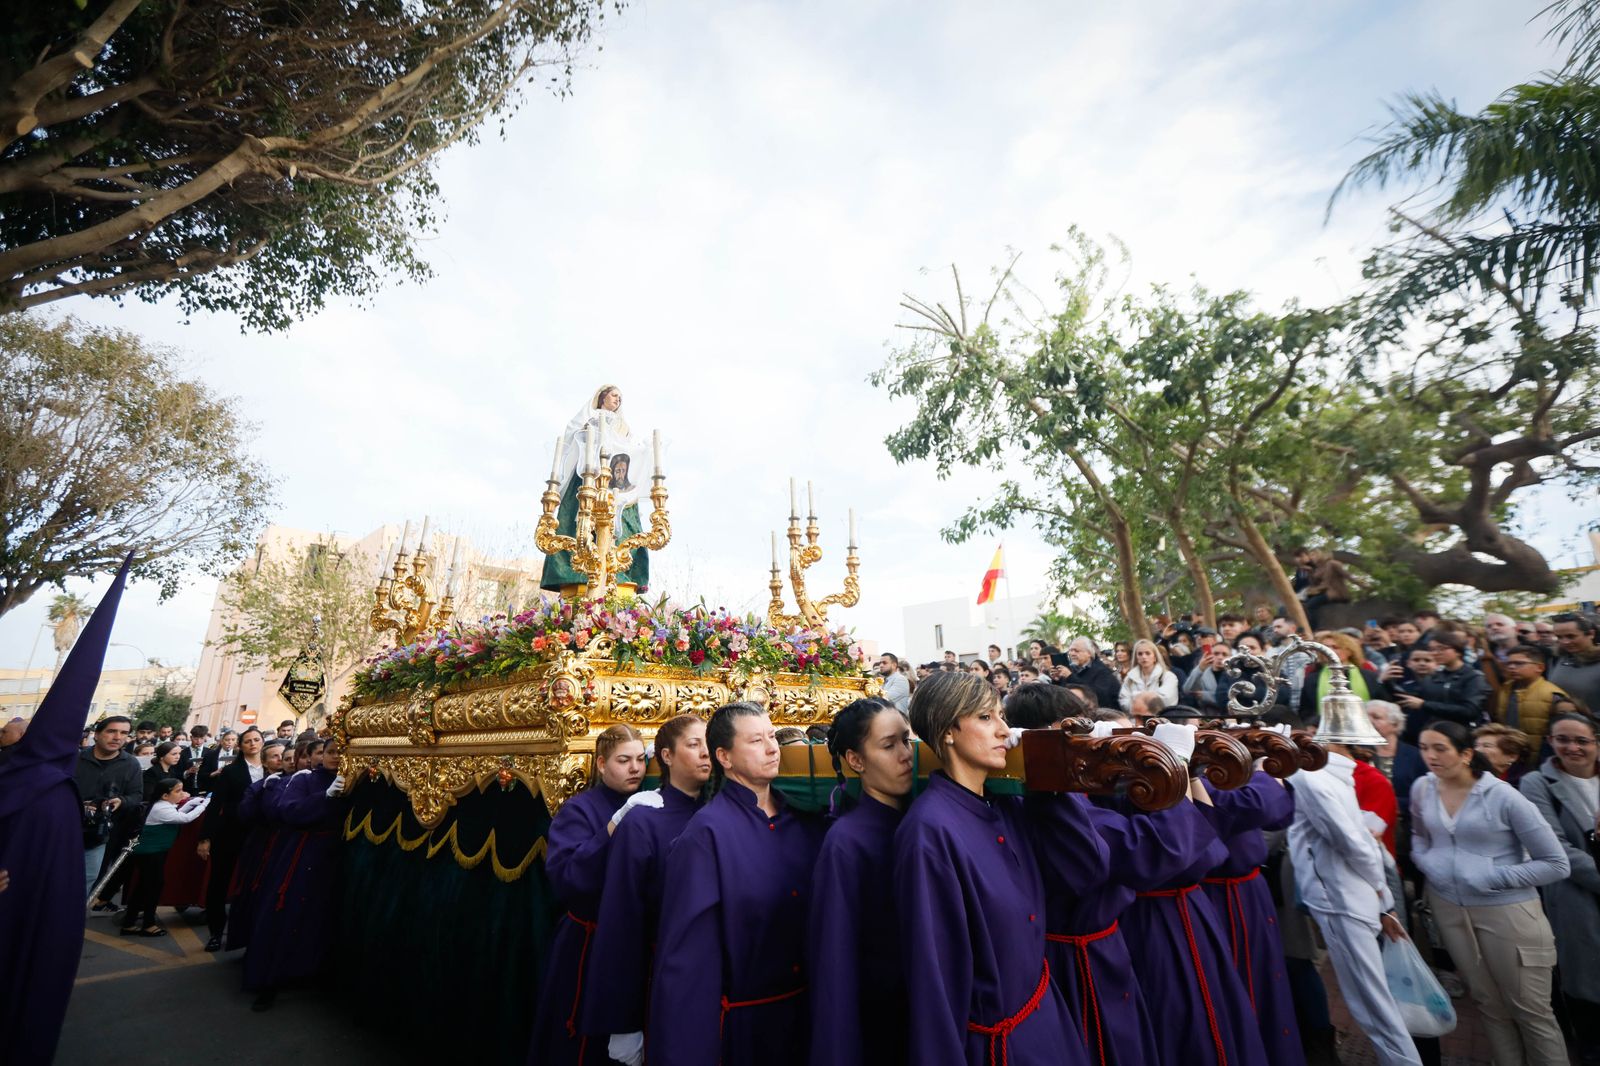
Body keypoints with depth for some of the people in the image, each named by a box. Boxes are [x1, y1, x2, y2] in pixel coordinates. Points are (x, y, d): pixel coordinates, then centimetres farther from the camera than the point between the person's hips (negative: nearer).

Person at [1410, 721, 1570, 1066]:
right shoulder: (1422, 789, -4)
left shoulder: (1504, 797, -16)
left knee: (1530, 1010, 11)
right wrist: (1425, 862, -3)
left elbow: (1557, 864, -9)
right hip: (1448, 907, 4)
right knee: (1489, 1003, 19)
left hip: (1505, 910, -4)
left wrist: (1495, 877, -19)